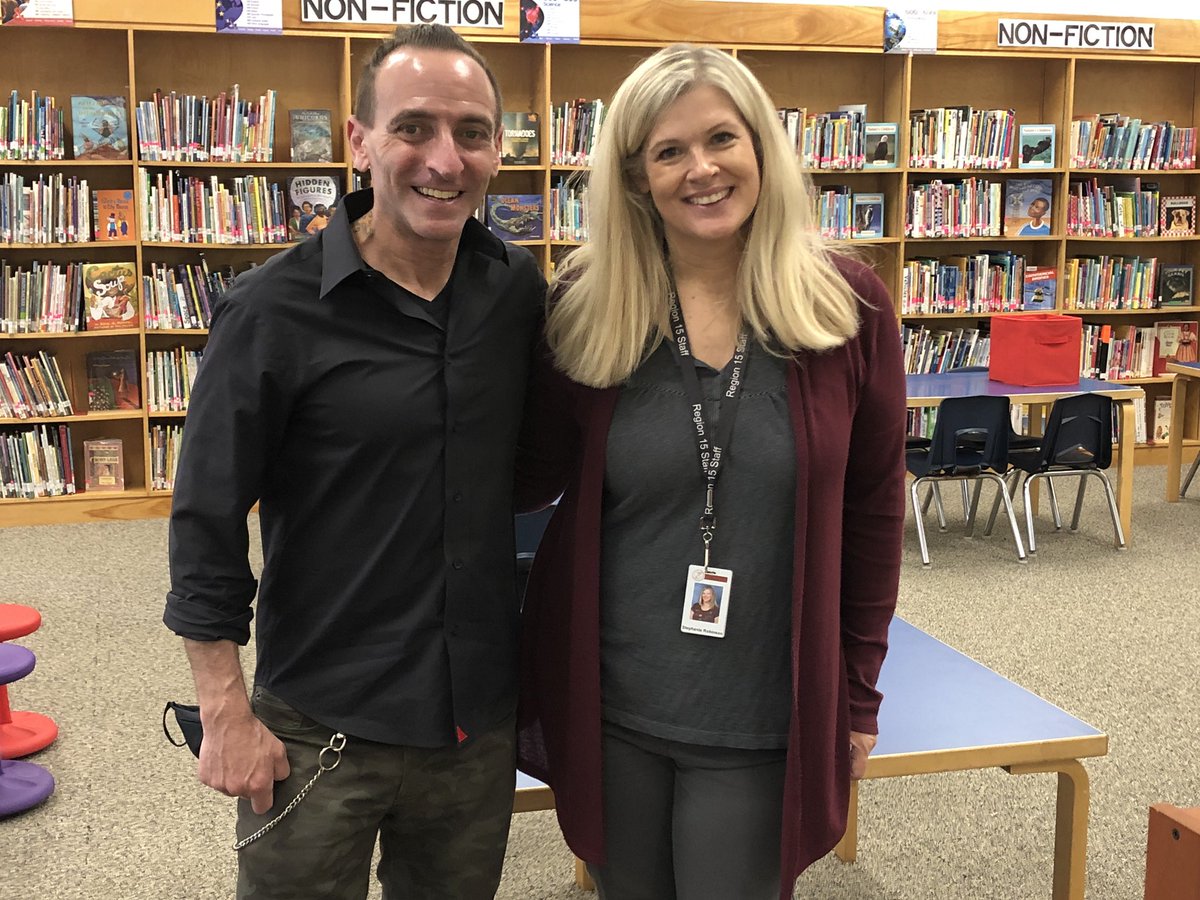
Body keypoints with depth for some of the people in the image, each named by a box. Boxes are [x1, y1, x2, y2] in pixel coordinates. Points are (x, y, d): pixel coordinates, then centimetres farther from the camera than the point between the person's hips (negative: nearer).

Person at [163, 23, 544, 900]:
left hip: (481, 718, 4)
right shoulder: (276, 307, -13)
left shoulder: (520, 288, -1)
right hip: (317, 728, -4)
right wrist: (227, 715, -10)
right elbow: (209, 518, -10)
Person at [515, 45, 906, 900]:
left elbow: (874, 509, 1)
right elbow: (530, 478, 1)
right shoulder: (586, 304, -6)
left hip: (764, 726, -1)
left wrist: (859, 695, 4)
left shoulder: (847, 303, -8)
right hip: (606, 710, 1)